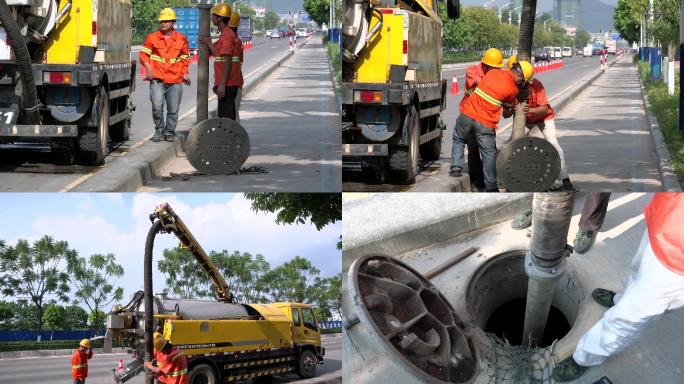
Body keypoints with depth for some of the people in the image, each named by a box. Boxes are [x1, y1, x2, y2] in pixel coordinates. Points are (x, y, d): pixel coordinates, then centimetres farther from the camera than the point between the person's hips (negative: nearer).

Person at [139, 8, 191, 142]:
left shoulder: (181, 39, 9)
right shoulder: (152, 37, 4)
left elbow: (185, 58, 19)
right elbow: (144, 55, 6)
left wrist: (185, 74, 10)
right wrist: (149, 68, -9)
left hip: (176, 81, 2)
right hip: (157, 79, -2)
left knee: (173, 109, 4)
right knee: (157, 105, -16)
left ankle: (170, 132, 20)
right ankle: (159, 129, 5)